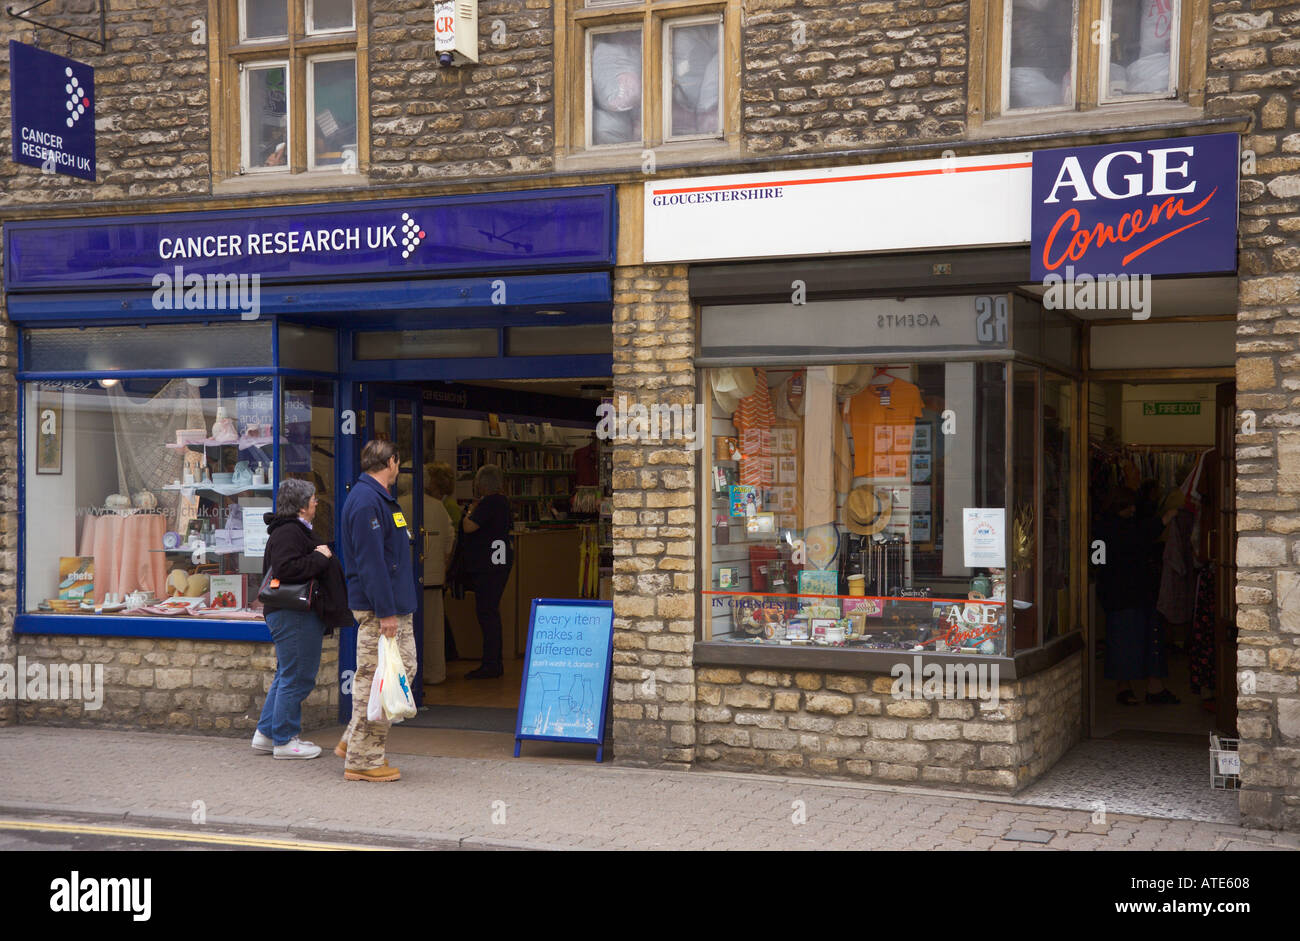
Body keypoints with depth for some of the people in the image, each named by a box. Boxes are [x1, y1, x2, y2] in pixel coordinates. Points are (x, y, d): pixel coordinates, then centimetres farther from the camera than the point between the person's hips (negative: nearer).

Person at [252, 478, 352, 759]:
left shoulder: (297, 531, 20)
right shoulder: (287, 533, -16)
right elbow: (286, 569, -28)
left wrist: (322, 556, 11)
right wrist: (320, 558, -19)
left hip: (296, 615, 12)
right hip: (294, 616, -12)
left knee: (288, 676, 17)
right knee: (296, 678, -6)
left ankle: (266, 734, 23)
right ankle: (284, 741, 2)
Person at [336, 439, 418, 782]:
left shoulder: (381, 498, 18)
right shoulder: (366, 501, -16)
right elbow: (369, 561, -21)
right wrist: (386, 612, -22)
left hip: (396, 608, 11)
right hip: (379, 610, -11)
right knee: (373, 682, -5)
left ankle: (354, 741, 21)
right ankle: (362, 760, 2)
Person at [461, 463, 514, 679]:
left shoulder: (489, 503, -15)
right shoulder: (502, 501, 16)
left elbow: (468, 527, -17)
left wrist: (470, 510, 1)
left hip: (489, 564, -10)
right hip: (499, 561, 10)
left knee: (487, 612, -9)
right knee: (490, 611, 13)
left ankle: (491, 665, -9)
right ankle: (494, 663, 18)